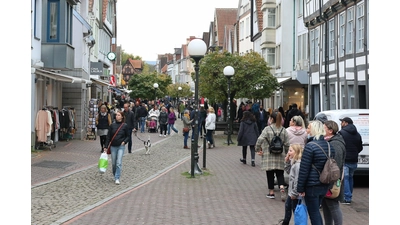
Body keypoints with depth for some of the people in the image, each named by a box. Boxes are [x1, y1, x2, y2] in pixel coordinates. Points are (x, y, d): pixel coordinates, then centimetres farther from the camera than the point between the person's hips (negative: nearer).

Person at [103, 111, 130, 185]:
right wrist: (106, 146, 2)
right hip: (113, 146, 3)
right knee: (113, 163, 9)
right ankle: (115, 175, 29)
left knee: (119, 163, -11)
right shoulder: (112, 125, 3)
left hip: (121, 146, -2)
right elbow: (108, 136, 5)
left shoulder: (125, 126, -2)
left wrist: (124, 142, -12)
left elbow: (128, 136, 6)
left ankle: (117, 178, -10)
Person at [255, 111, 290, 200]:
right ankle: (282, 188, -14)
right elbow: (287, 144, 3)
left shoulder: (267, 129, -8)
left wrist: (258, 150, -4)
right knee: (280, 173, 9)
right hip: (280, 156, 3)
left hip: (268, 155, -3)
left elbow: (260, 140, -17)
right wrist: (286, 153, 16)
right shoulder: (283, 130, 4)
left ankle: (271, 192, 12)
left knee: (270, 174, 7)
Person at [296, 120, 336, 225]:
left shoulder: (310, 146, -17)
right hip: (325, 186, 7)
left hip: (312, 186, -7)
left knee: (313, 213, 3)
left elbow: (304, 169, -15)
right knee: (316, 211, 21)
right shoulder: (330, 146, 6)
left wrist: (300, 188, -10)